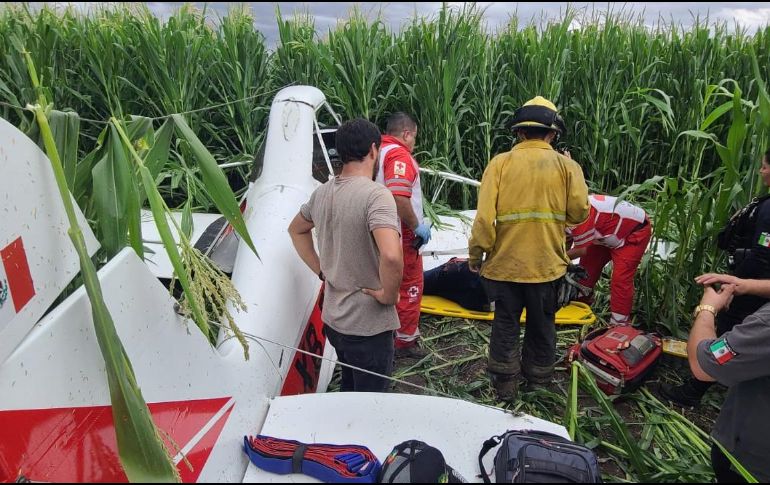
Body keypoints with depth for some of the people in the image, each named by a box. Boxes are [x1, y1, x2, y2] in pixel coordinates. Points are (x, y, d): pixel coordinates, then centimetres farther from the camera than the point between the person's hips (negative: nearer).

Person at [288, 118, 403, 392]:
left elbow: (296, 230, 20)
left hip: (332, 318, 7)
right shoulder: (375, 195, -22)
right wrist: (389, 295, -19)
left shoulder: (322, 193, 2)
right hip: (368, 325, -7)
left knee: (349, 390, 27)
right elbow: (391, 256, -37)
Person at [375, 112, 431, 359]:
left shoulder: (379, 152, 10)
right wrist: (417, 226, -19)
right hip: (402, 235, -9)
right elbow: (398, 197, -31)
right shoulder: (399, 154, -17)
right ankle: (406, 341, 15)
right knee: (410, 287, 5)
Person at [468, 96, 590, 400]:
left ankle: (505, 384, 23)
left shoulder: (500, 163, -8)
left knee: (505, 324, 13)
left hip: (505, 262, -1)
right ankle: (538, 376, 37)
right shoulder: (567, 166, -4)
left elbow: (485, 216, -13)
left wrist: (475, 254, -2)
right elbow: (579, 213, -6)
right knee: (542, 323, 20)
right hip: (547, 264, 1)